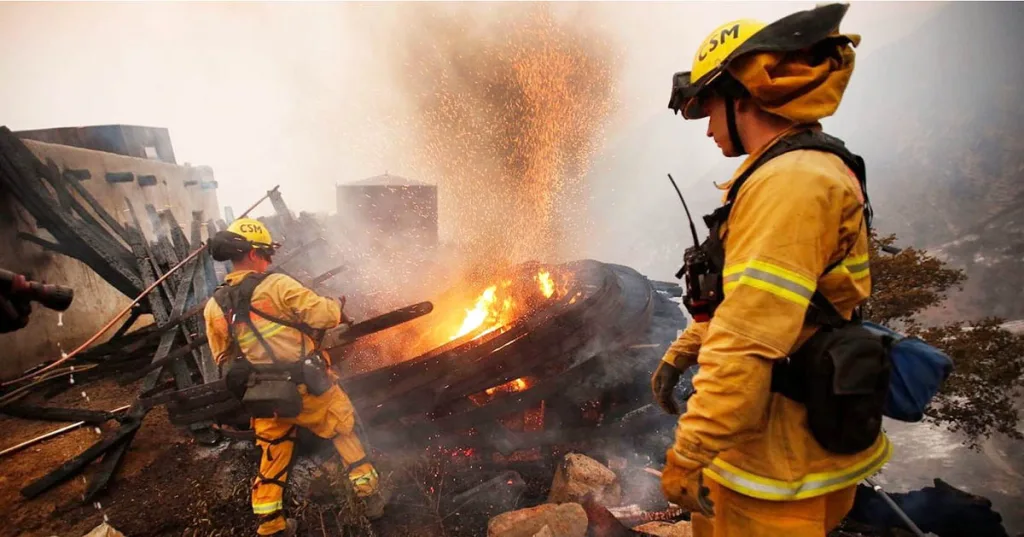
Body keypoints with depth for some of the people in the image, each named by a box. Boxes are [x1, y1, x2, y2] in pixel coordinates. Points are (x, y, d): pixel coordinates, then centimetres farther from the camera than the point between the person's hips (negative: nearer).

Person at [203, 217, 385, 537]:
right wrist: (337, 306, 3)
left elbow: (224, 360, 10)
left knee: (272, 457, 21)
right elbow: (323, 314, -19)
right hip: (309, 388, -4)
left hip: (266, 397, 4)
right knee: (344, 433, 18)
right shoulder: (277, 285, -16)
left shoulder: (214, 307, 1)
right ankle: (369, 494, 28)